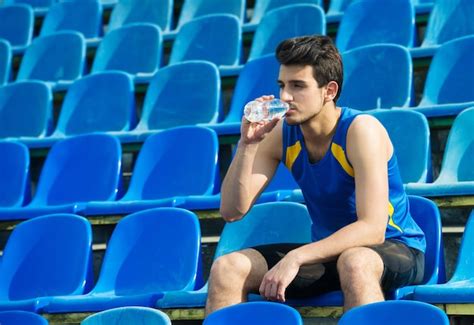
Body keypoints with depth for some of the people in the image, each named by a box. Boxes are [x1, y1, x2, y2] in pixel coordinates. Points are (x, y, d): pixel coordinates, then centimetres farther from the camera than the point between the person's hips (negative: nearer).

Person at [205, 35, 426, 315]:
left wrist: (295, 258, -35)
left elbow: (372, 229, -28)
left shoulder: (361, 130, -19)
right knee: (226, 269, -13)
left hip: (396, 248, -5)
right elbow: (233, 211, -6)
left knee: (354, 263, -41)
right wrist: (248, 143, -18)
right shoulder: (281, 135, -3)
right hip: (328, 250, 5)